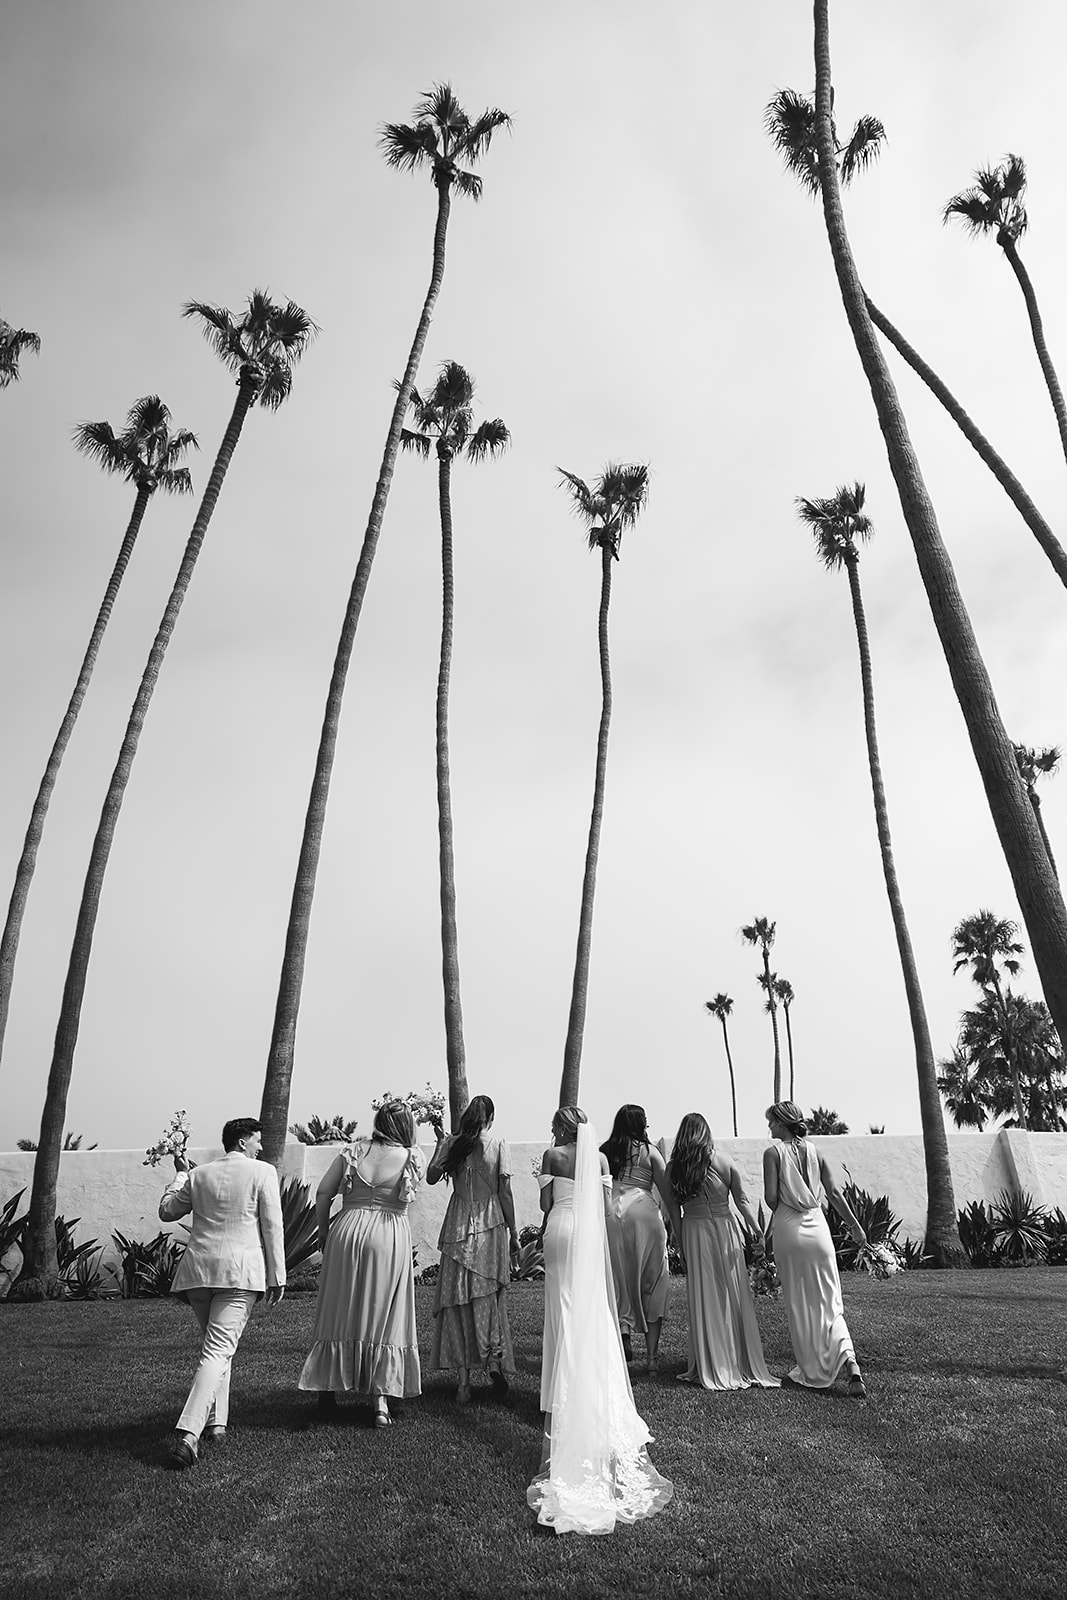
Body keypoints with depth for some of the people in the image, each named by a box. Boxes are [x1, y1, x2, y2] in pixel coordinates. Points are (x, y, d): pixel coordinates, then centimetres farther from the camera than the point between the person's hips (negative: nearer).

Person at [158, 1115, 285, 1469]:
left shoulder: (198, 1174, 11)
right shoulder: (262, 1172, -2)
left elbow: (167, 1211, 22)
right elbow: (272, 1226, -5)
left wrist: (180, 1176, 34)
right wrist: (277, 1276, -1)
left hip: (198, 1267, 5)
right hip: (242, 1268, -5)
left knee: (216, 1345, 21)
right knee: (219, 1350, -6)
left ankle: (216, 1424, 22)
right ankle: (188, 1433, -18)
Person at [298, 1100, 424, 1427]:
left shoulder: (354, 1151, -2)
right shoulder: (412, 1158, -6)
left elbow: (322, 1194, -1)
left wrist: (323, 1232, 12)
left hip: (347, 1231, 2)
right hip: (390, 1240, -2)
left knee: (339, 1311, 17)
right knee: (384, 1316, 10)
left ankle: (328, 1388, 28)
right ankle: (381, 1399, 10)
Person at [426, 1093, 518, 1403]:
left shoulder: (452, 1143, -2)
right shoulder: (498, 1145, -5)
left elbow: (431, 1176, 2)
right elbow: (505, 1193, -4)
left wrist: (441, 1142, 11)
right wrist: (513, 1233, 5)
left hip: (459, 1227, 1)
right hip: (491, 1226, -1)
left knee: (458, 1299, 9)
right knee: (489, 1296, 14)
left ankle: (464, 1377, 10)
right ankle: (494, 1359, 1)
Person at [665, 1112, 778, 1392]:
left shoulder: (673, 1167, -3)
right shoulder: (723, 1161, -5)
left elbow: (674, 1211, -1)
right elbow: (742, 1199, -2)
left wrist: (682, 1245, 6)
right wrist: (756, 1231, 5)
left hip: (693, 1232, 0)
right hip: (725, 1228, 0)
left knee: (702, 1298, 8)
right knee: (733, 1296, 10)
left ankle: (709, 1368, 15)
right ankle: (743, 1364, 18)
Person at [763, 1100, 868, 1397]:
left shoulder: (773, 1153, -7)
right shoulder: (815, 1152, 6)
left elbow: (771, 1197, -11)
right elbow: (834, 1193, 4)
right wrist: (855, 1226, 13)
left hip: (789, 1230, -4)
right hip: (817, 1228, 4)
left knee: (798, 1304, 11)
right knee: (829, 1302, 9)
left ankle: (812, 1372, 18)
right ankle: (850, 1364, -10)